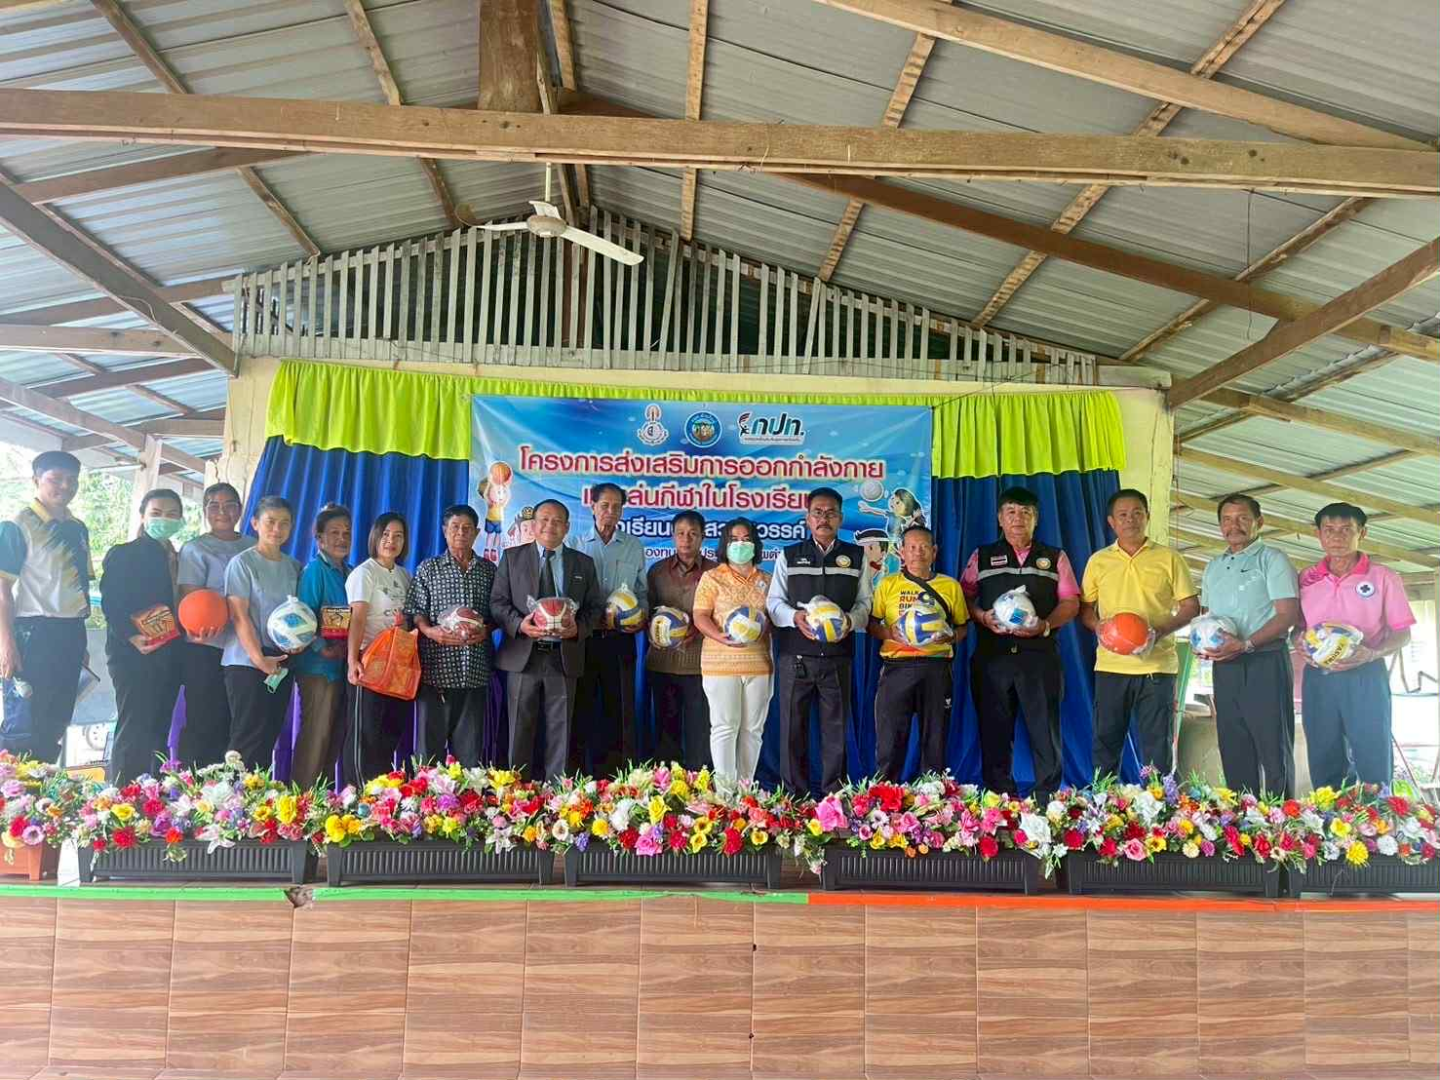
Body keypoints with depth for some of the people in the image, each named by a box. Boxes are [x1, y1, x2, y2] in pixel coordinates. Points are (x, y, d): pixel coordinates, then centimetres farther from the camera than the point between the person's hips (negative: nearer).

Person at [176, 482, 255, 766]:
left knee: (233, 726, 6)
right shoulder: (195, 549, 2)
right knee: (203, 724, -2)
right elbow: (189, 599, -7)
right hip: (206, 650, -4)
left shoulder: (254, 548, 14)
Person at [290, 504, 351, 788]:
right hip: (319, 665, -8)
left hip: (343, 665, 8)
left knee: (335, 736, 12)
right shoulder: (316, 569, -7)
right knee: (316, 735, -6)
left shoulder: (350, 572, 14)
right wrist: (322, 648, -23)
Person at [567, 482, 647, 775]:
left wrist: (642, 618, -4)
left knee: (619, 707, 3)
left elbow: (642, 592, 14)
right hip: (583, 637, -1)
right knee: (582, 707, 4)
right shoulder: (574, 543, 5)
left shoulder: (634, 547, 10)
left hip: (620, 639, 1)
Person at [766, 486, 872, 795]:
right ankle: (794, 798, 12)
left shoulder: (856, 557, 10)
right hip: (795, 656, 0)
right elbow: (774, 601, 5)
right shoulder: (788, 556, 9)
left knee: (836, 727, 5)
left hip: (838, 656, 1)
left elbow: (864, 602, 7)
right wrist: (795, 617, -15)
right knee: (792, 726, 2)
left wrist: (850, 620, -14)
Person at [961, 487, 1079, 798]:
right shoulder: (981, 557, 15)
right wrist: (983, 617, -9)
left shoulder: (1055, 558, 14)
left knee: (1045, 731, -1)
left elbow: (1071, 602, 8)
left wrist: (1045, 625, -10)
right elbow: (964, 598, 11)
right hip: (991, 656, 1)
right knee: (994, 731, 3)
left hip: (1040, 654, 0)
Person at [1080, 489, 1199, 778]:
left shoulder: (1169, 559, 5)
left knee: (1157, 745, 3)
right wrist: (1099, 627, -9)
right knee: (1106, 741, 5)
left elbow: (1191, 607, 4)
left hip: (1157, 665, -1)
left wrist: (1162, 629, -13)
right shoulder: (1098, 561, 10)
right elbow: (1084, 609, 13)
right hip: (1111, 665, 1)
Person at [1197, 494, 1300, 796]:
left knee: (1274, 748, -4)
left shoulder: (1271, 559, -1)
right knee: (1233, 749, 9)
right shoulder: (1213, 567, 19)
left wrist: (1246, 644, -21)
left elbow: (1288, 615, -10)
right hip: (1224, 667, 6)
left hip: (1265, 662, -6)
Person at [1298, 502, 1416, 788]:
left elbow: (1402, 633, 0)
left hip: (1365, 678, -3)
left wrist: (1372, 654, -18)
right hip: (1317, 679, 3)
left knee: (1373, 762, -1)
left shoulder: (1384, 578, 0)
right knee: (1323, 763, 8)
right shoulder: (1306, 580, 10)